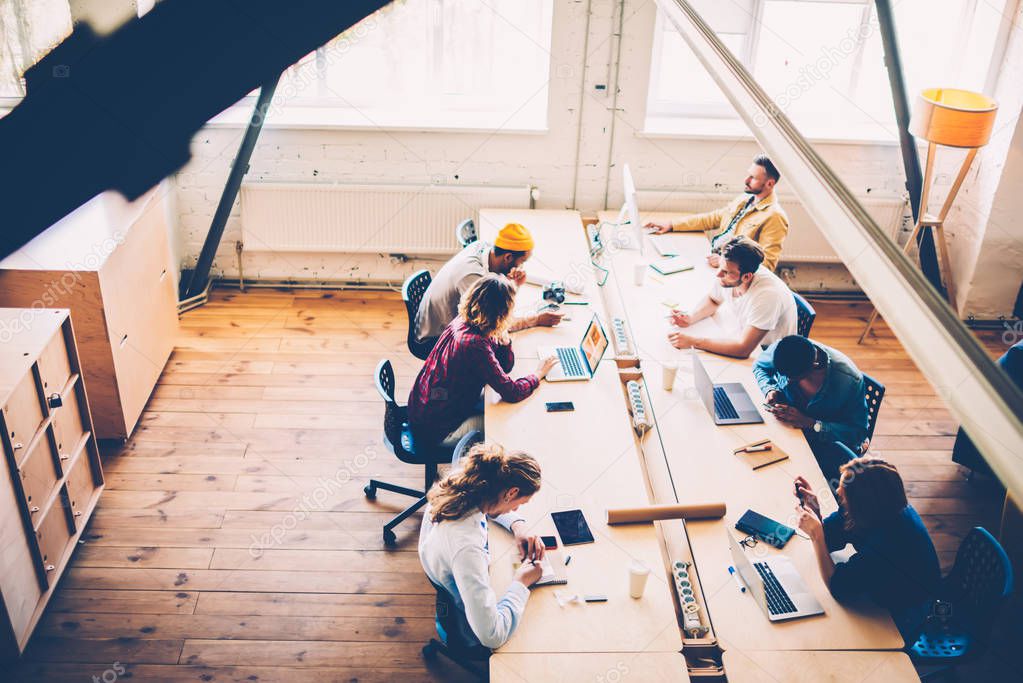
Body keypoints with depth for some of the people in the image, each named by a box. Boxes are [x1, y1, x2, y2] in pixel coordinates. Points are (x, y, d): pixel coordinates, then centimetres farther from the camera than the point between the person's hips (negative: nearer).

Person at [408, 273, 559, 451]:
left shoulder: (462, 322, -5)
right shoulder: (474, 344, -32)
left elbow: (505, 365, 5)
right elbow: (512, 393, -27)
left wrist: (502, 335, -13)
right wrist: (539, 373, -10)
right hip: (436, 431, -9)